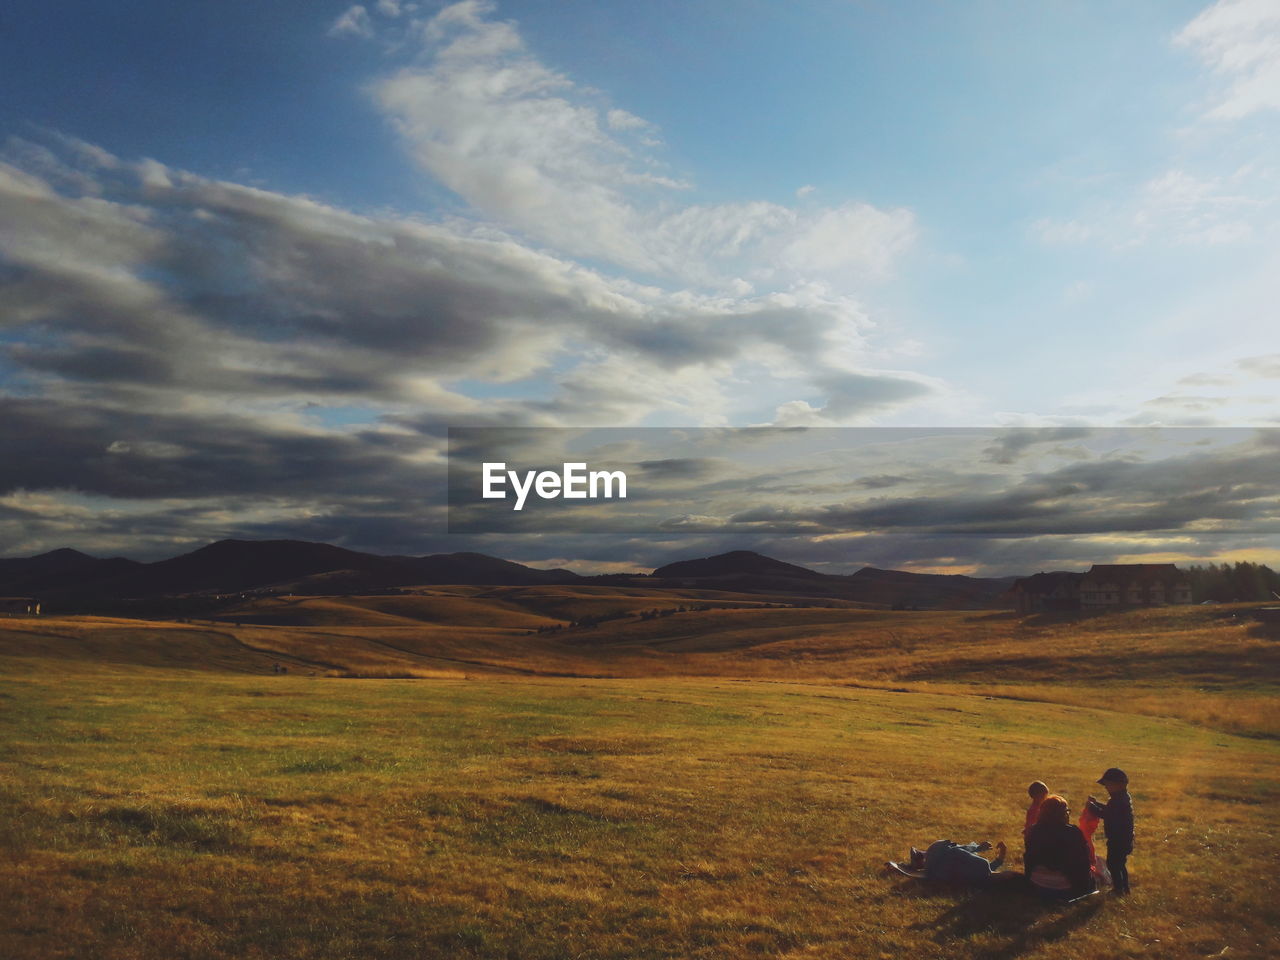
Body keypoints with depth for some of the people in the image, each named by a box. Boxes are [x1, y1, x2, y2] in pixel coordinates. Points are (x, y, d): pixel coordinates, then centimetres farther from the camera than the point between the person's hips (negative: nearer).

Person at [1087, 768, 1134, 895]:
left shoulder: (1119, 800, -27)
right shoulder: (1124, 797, 5)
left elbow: (1106, 814, -26)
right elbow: (1111, 810, 16)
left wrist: (1092, 807, -15)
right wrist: (1097, 803, 12)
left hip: (1118, 840, -10)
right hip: (1124, 838, 10)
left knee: (1112, 864, 3)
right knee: (1120, 864, 23)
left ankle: (1119, 889, 11)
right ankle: (1124, 887, 35)